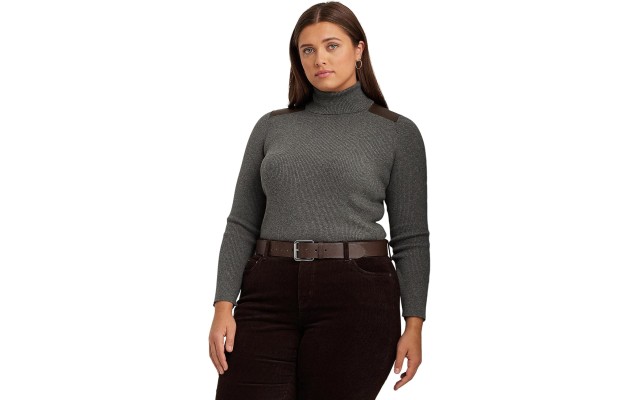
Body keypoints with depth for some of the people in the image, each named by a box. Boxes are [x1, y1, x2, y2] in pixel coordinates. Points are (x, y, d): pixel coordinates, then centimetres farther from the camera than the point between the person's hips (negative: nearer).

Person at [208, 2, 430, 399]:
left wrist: (414, 323, -5)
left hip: (355, 297, -2)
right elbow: (242, 224, 8)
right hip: (269, 293, 3)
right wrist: (224, 305, -2)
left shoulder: (397, 132, 3)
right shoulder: (272, 126, 11)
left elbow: (411, 237, 2)